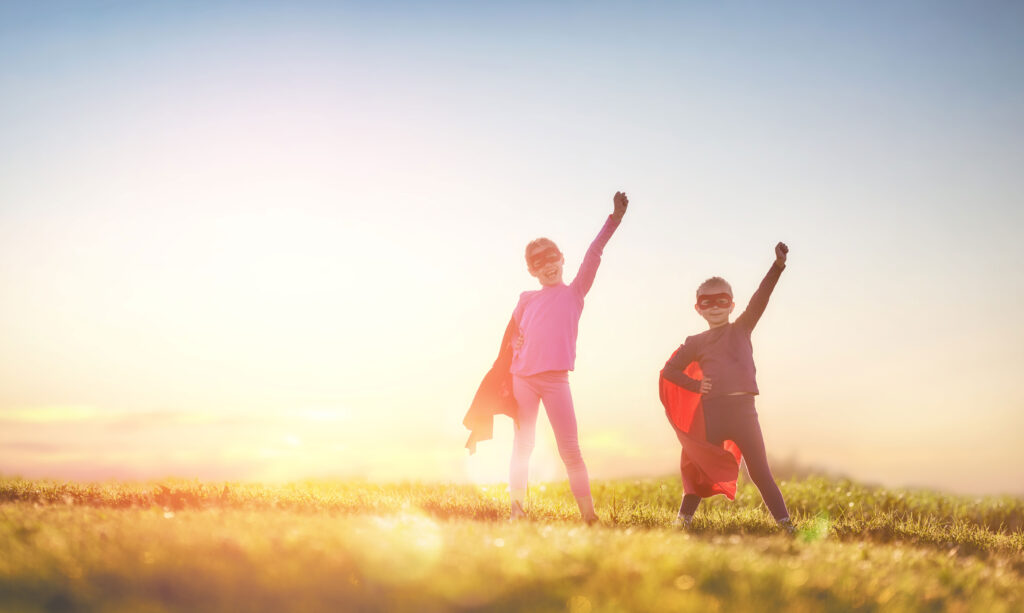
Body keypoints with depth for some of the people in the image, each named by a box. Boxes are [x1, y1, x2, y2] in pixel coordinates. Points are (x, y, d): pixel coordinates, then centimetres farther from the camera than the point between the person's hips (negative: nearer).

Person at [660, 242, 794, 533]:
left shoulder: (741, 329, 9)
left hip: (742, 407, 0)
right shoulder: (696, 342, 10)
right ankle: (684, 519, 12)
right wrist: (695, 385, -1)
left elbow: (760, 298, -4)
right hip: (712, 410, 0)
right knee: (702, 467, 5)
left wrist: (778, 265, -17)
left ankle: (785, 522, 0)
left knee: (759, 469, 1)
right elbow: (669, 370, 14)